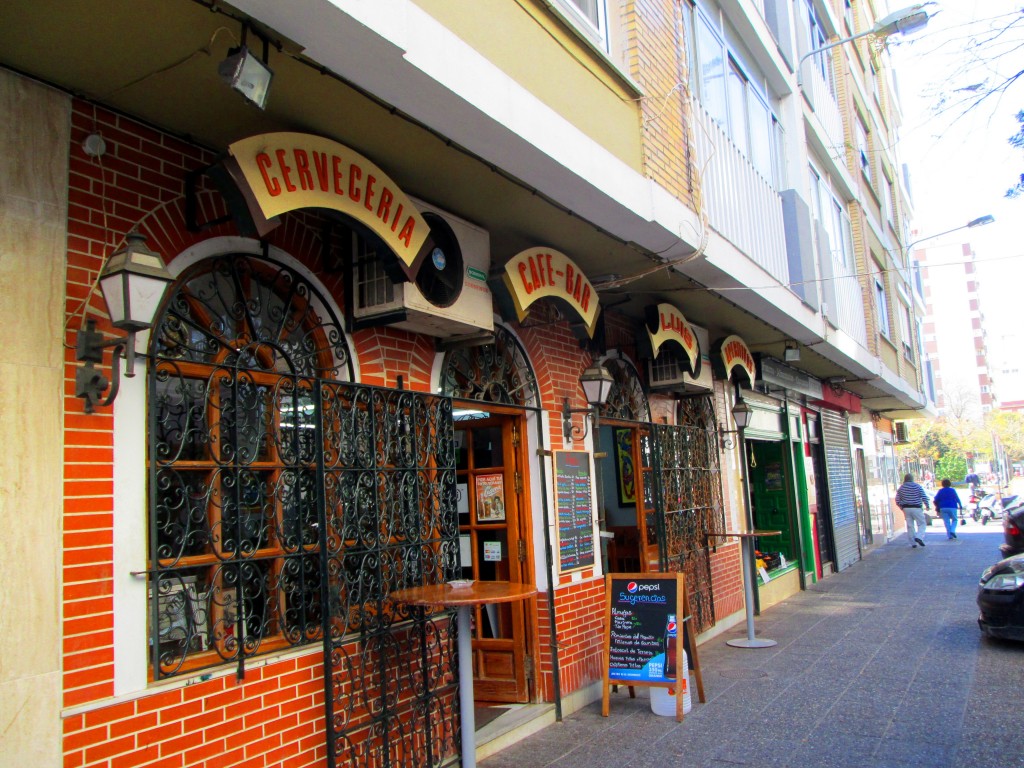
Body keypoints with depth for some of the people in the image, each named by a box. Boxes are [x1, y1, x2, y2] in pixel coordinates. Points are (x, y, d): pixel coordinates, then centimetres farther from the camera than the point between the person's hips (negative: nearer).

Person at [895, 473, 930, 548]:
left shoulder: (901, 488, 5)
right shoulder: (917, 486, -3)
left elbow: (897, 501, 3)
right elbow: (924, 497, -8)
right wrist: (927, 505, 8)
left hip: (906, 508, 3)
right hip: (916, 508, -3)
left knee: (910, 526, 7)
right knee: (921, 524, 6)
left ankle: (913, 543, 9)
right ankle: (919, 537, -17)